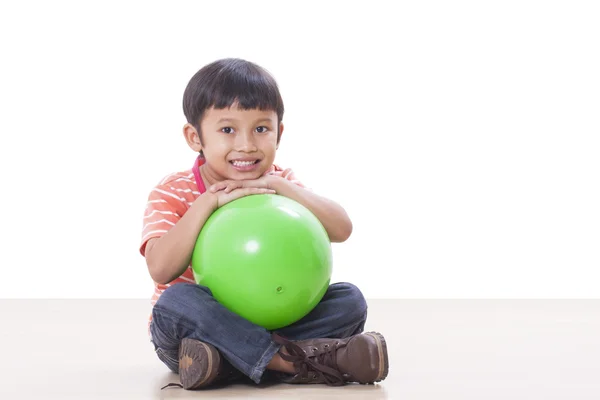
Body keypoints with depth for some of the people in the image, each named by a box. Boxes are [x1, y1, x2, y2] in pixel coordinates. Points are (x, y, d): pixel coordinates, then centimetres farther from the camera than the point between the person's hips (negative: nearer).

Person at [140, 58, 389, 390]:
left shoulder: (279, 184, 4)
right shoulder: (173, 193, -6)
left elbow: (341, 230, -11)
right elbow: (161, 270, -22)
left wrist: (279, 186, -21)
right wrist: (207, 202, -27)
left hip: (268, 322, 3)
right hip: (203, 324, -3)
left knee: (349, 300, -17)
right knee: (176, 301, -35)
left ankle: (221, 363, -34)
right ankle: (297, 360, -36)